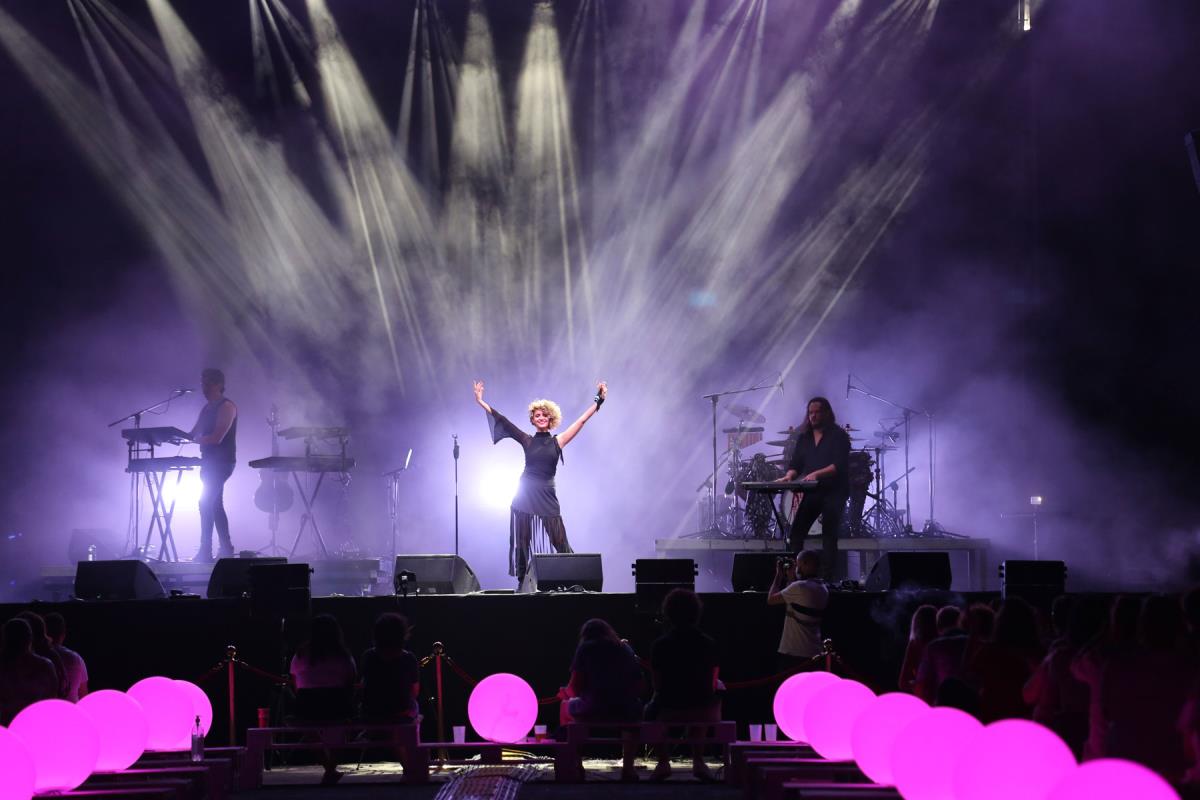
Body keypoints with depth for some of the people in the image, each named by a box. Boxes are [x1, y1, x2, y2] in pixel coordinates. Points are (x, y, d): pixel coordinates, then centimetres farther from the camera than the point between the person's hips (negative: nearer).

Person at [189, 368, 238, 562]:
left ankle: (205, 551, -14)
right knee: (214, 505, 10)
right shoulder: (207, 408, 17)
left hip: (221, 463, -9)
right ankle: (226, 548, 15)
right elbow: (193, 434, 15)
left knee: (206, 503, -14)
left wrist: (195, 439, -21)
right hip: (209, 462, 9)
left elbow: (217, 437, -20)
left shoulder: (226, 407, -11)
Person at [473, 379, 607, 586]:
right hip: (526, 497, 1)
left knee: (557, 539, -7)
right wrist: (481, 402, 0)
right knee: (523, 541, 1)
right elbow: (502, 421, 3)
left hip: (547, 497, -1)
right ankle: (523, 583, 4)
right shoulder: (528, 441, 7)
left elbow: (581, 421, 4)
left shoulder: (557, 442, 7)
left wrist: (598, 401, 0)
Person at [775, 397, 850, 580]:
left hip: (834, 491, -5)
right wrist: (789, 476, -12)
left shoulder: (838, 436, -5)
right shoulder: (804, 437, 12)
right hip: (812, 492, 5)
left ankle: (826, 578, -2)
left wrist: (817, 474, -30)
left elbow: (839, 465, -16)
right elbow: (796, 464, 10)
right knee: (795, 534, -4)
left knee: (829, 537, -4)